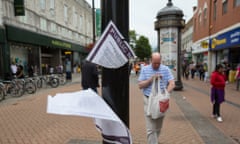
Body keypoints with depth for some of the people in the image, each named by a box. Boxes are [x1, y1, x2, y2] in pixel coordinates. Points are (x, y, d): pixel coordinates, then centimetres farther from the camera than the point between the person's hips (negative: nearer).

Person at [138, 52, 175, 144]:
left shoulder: (166, 69, 1)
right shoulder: (145, 69, 0)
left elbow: (172, 84, -6)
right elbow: (140, 85, -4)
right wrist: (151, 79, -16)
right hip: (149, 100, -1)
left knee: (158, 127, 17)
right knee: (151, 128, -3)